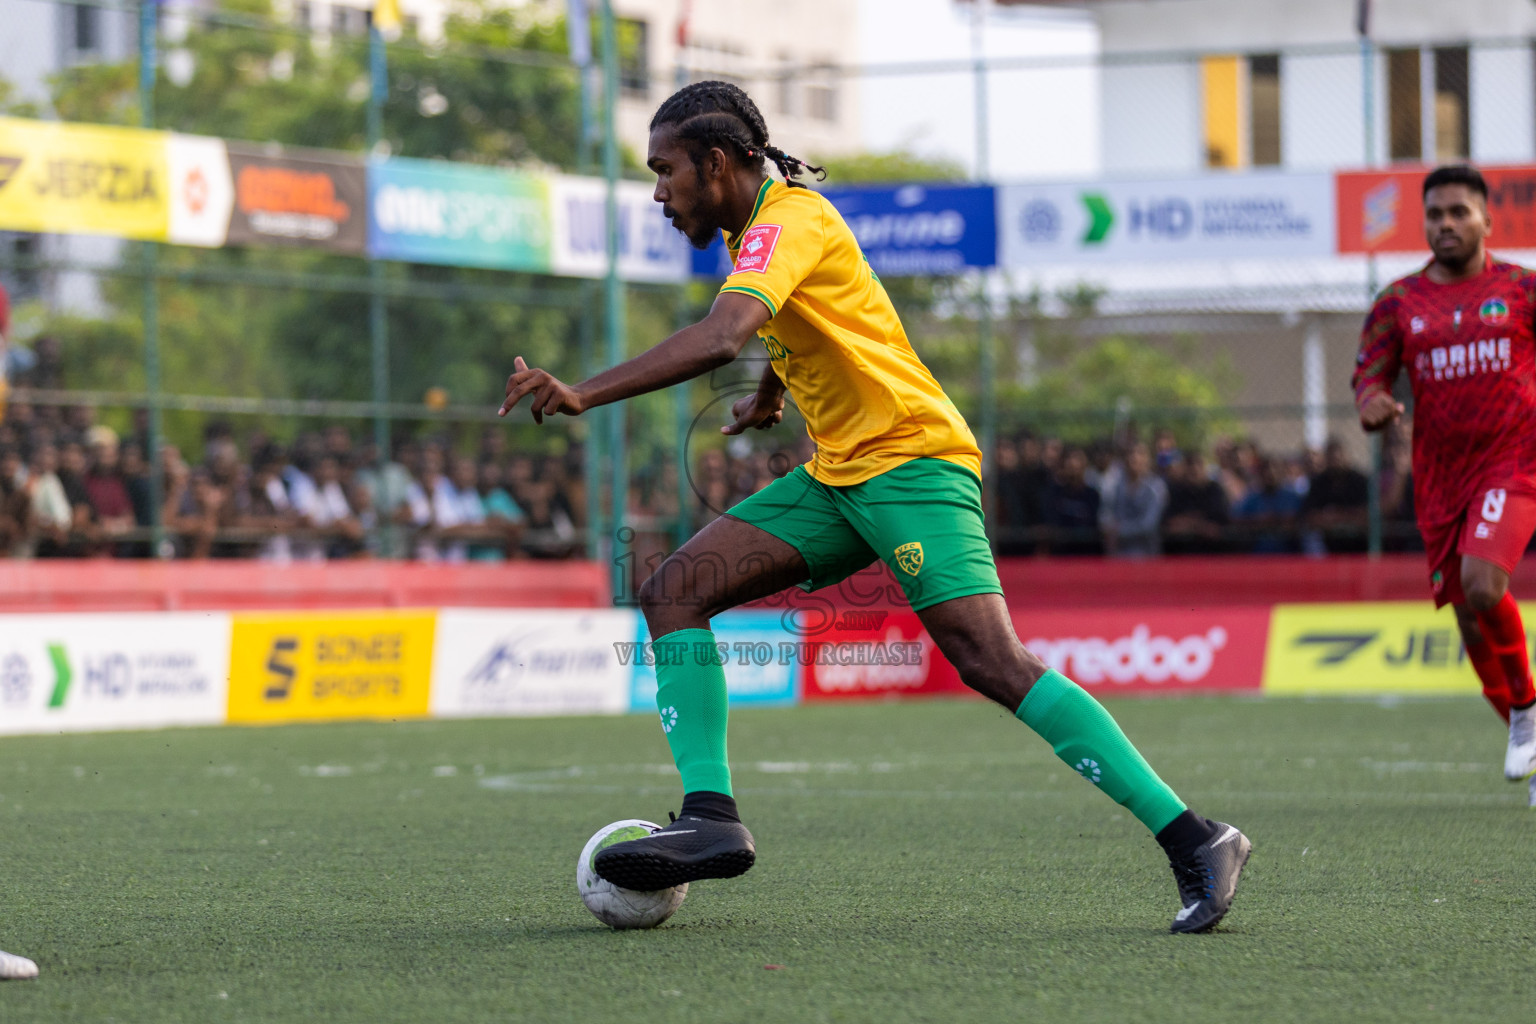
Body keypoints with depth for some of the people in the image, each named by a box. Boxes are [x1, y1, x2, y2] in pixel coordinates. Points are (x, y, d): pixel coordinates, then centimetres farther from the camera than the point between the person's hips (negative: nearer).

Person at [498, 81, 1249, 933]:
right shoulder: (756, 225, 14)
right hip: (837, 473, 10)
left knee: (991, 662, -22)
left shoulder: (790, 219, -15)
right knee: (675, 590, -4)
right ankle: (711, 817, -12)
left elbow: (724, 336, -32)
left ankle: (1194, 843, -20)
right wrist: (769, 392, 48)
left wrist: (584, 395, -35)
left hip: (911, 456, -10)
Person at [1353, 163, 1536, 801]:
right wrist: (1372, 406, -18)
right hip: (1440, 478, 4)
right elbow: (1368, 378, 6)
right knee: (1472, 620, 7)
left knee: (1481, 584, -26)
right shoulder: (1398, 304, 7)